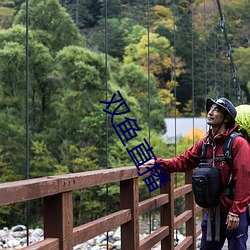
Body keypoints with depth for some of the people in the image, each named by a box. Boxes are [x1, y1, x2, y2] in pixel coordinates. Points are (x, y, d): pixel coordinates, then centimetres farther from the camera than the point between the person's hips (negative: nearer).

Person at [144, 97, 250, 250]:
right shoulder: (205, 143, 8)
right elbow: (184, 161, 10)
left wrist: (235, 212, -19)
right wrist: (159, 163, -3)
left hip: (234, 214, -7)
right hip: (213, 212, 7)